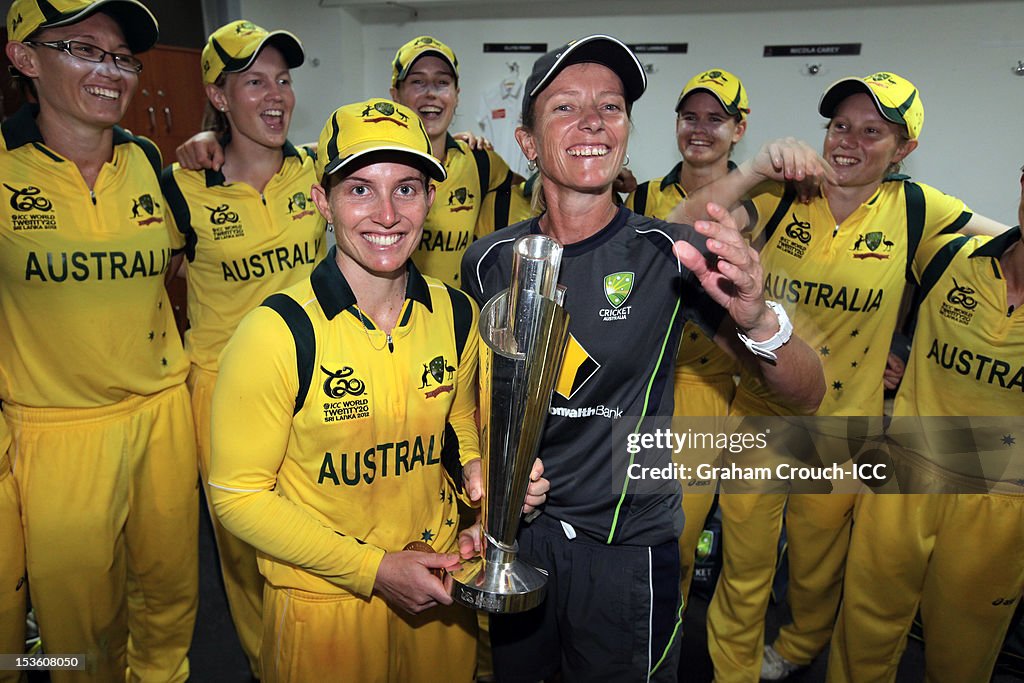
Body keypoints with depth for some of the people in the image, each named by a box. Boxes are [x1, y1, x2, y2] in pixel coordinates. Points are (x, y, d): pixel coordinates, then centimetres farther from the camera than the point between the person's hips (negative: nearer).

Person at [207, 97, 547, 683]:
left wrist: (481, 472, -12)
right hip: (323, 600, -4)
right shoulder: (277, 333, -21)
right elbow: (238, 496, -14)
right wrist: (376, 568, -18)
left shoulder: (456, 314, -7)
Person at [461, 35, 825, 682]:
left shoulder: (671, 254, -13)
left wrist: (758, 318, -34)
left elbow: (808, 393, -14)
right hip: (515, 536, 3)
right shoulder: (490, 261, -6)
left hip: (628, 546, -2)